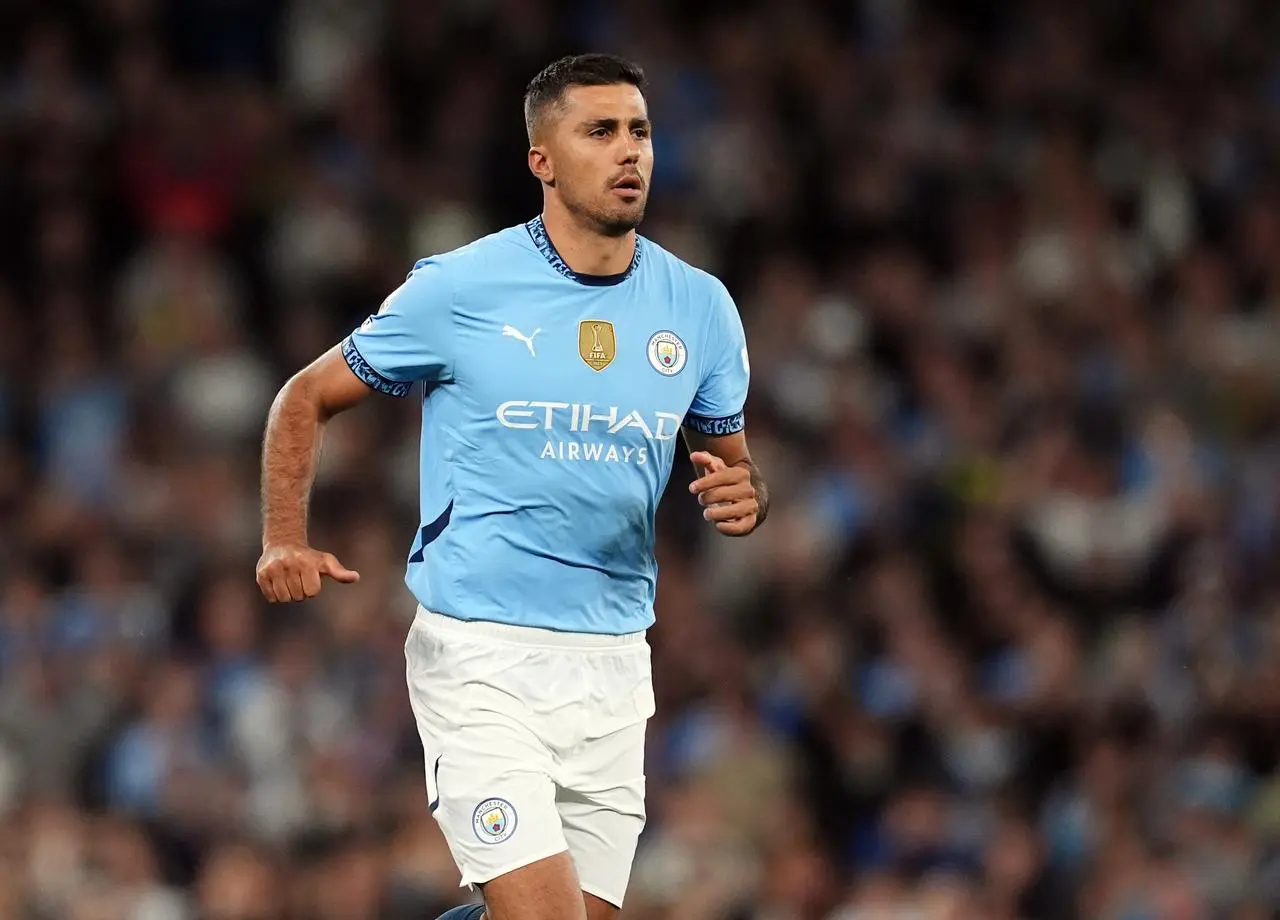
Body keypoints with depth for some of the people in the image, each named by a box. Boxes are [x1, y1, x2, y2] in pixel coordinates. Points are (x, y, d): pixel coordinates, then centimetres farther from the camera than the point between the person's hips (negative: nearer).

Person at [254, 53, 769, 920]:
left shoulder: (700, 307, 6)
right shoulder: (459, 289, -4)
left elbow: (731, 460, 19)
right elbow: (307, 399, 6)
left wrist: (743, 496, -6)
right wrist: (286, 542, -9)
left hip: (614, 664, 5)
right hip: (482, 658, -5)